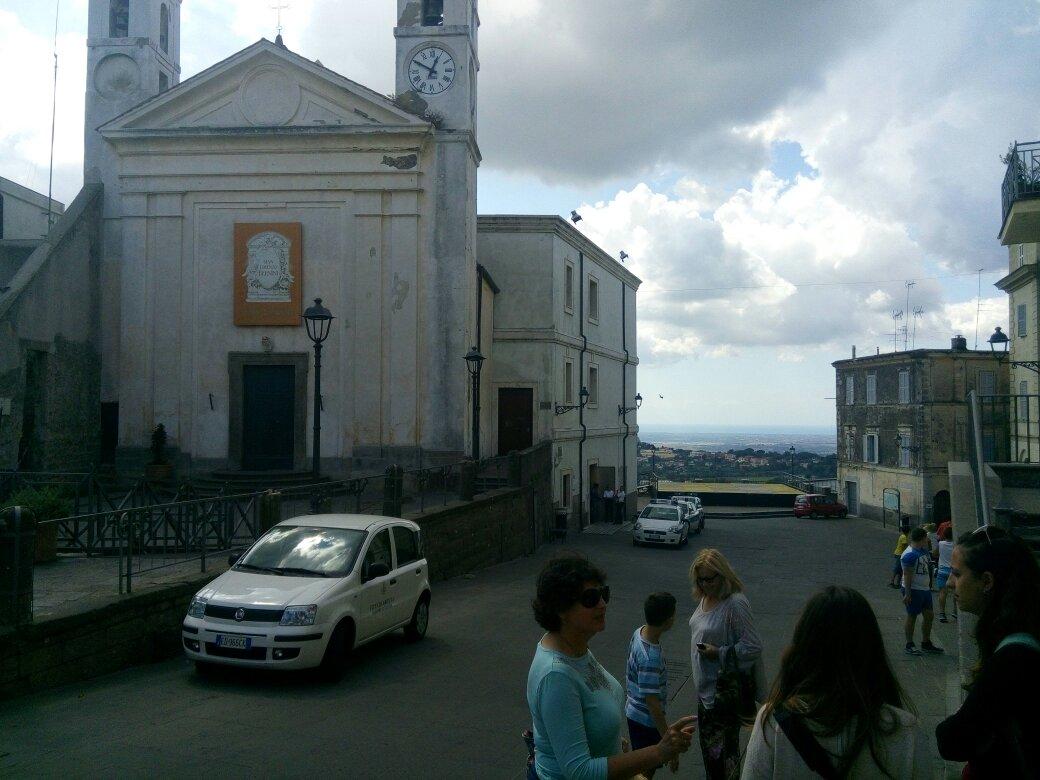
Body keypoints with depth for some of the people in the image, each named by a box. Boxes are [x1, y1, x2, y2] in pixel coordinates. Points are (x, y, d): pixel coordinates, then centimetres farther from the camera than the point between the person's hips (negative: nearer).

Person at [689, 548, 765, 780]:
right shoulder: (705, 598, 4)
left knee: (722, 748, 1)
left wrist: (719, 653, -23)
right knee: (708, 741, 22)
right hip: (705, 686, 9)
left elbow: (753, 647, -22)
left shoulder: (735, 603, -23)